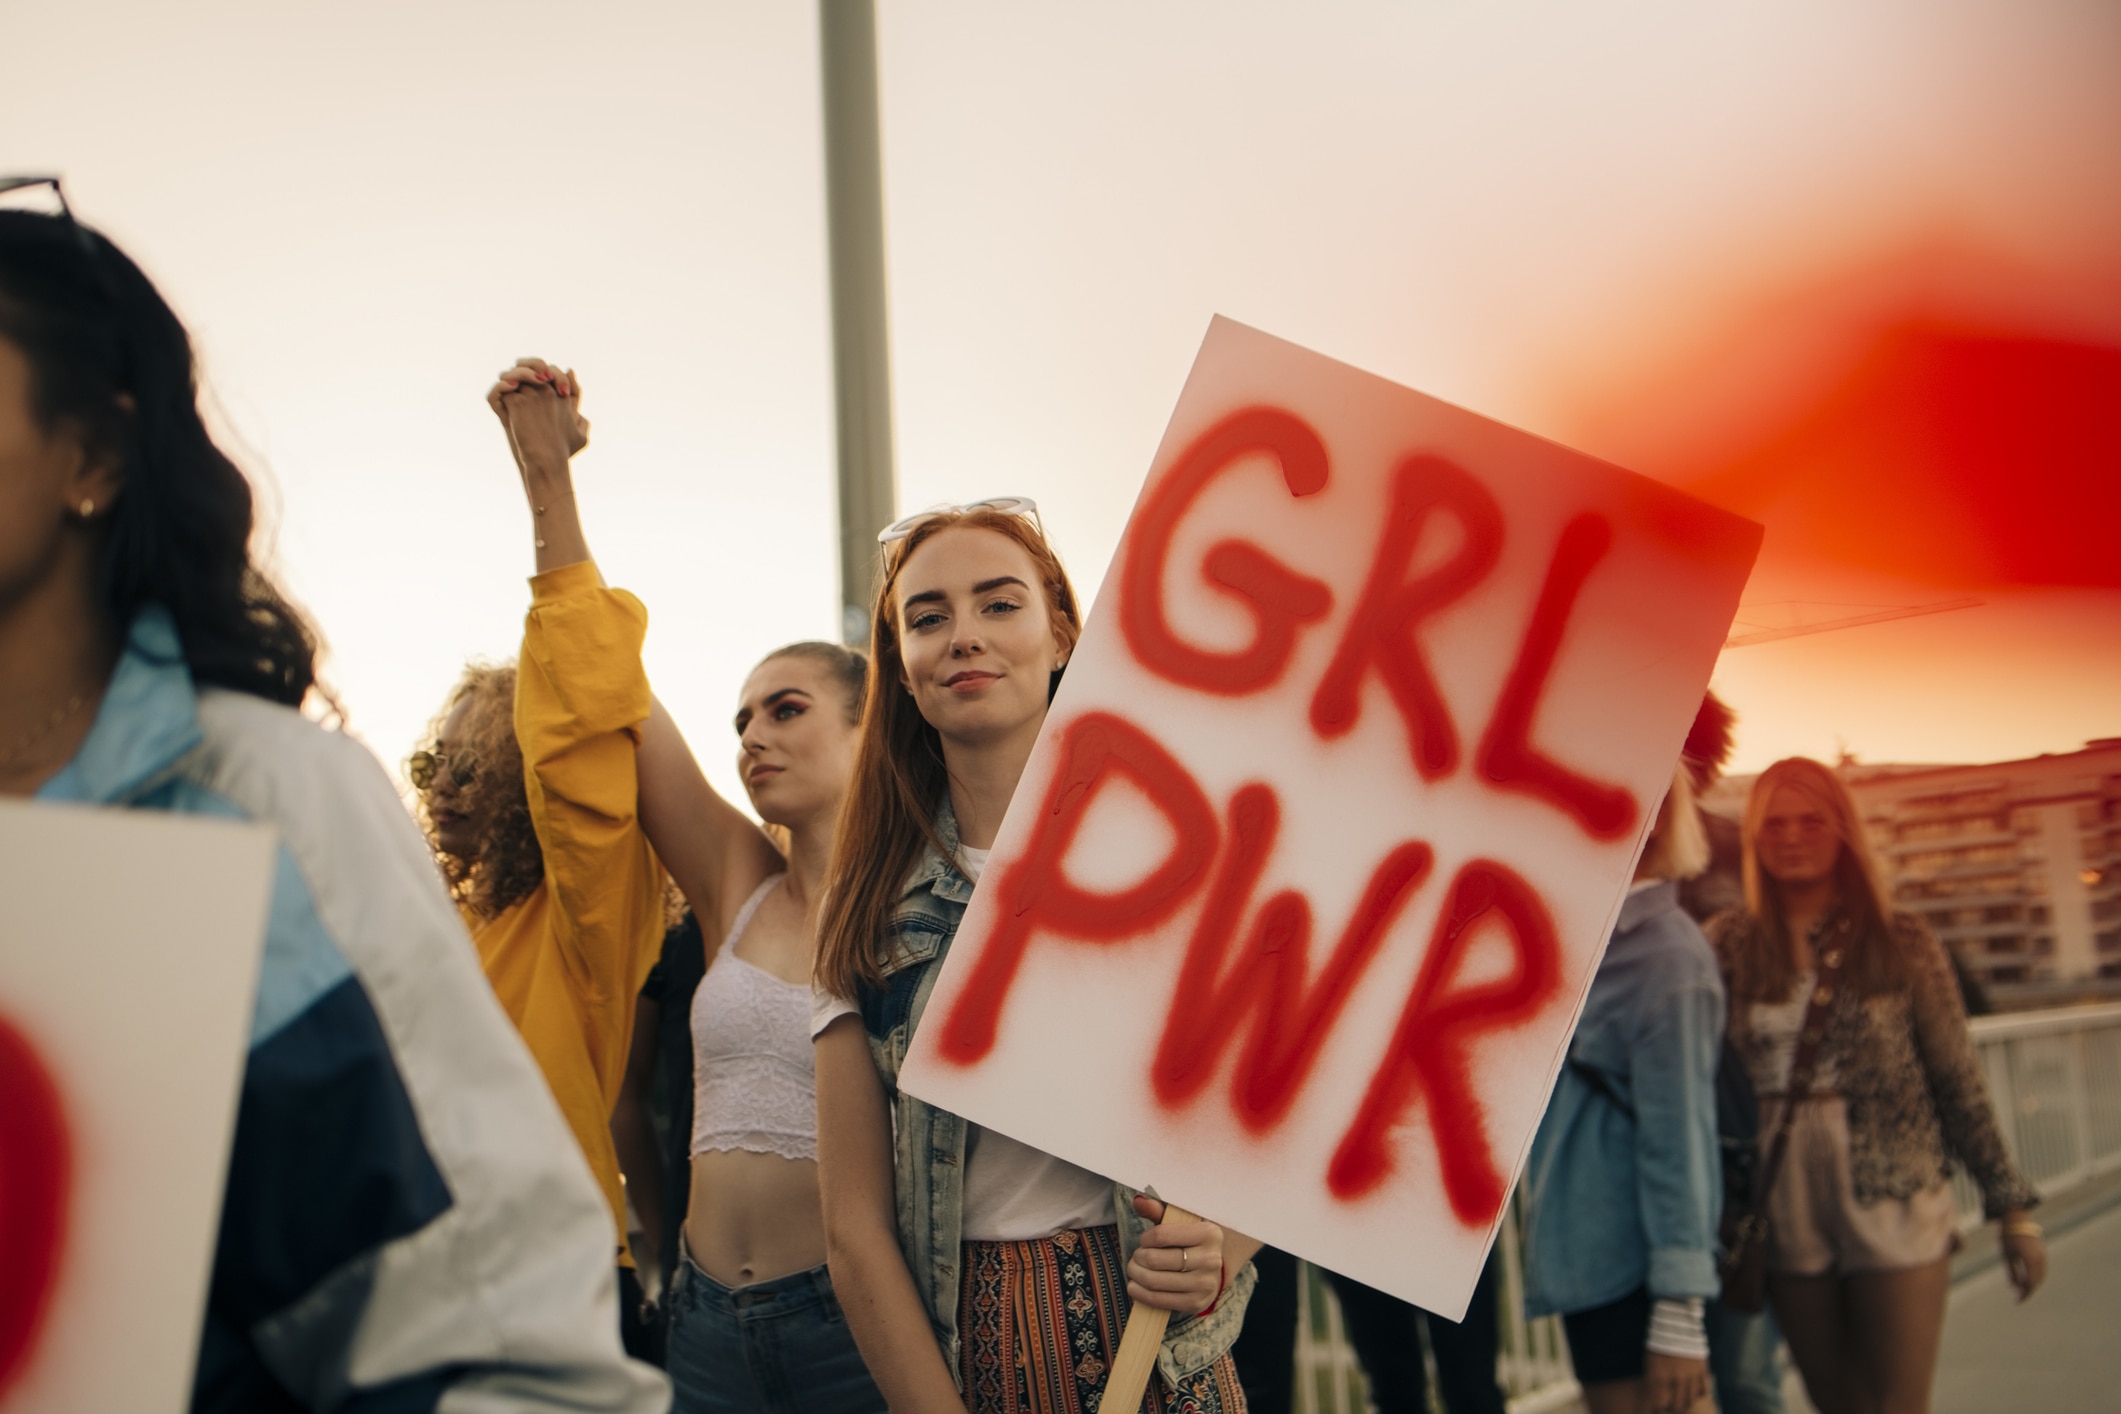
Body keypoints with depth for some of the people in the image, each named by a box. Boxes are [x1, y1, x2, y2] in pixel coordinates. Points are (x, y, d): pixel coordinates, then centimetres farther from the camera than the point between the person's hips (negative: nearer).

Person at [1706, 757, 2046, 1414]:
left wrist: (2013, 1208, 2)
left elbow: (1959, 1082, 3)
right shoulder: (1729, 944, 3)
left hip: (1895, 1213, -2)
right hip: (1786, 1220, 2)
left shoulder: (1900, 942, 0)